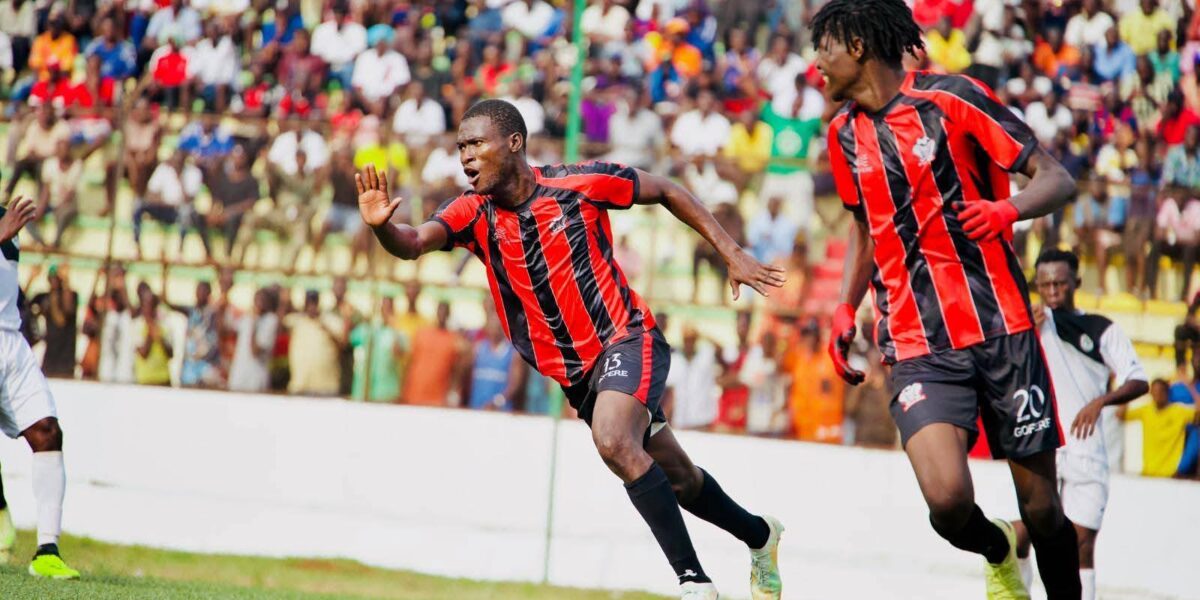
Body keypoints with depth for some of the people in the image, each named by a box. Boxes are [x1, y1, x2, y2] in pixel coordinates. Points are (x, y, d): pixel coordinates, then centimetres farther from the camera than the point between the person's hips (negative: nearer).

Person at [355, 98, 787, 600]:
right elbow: (414, 243, -24)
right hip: (572, 371, 5)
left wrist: (732, 254, -1)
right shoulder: (473, 213, -5)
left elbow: (666, 192, 1)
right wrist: (382, 226, -47)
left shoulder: (579, 183, -12)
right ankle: (759, 535, 45)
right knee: (676, 478, 17)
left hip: (626, 338, -5)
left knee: (612, 440, -32)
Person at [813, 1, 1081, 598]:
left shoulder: (951, 99, -4)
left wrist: (1009, 208, -25)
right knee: (947, 499, -18)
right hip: (917, 346, 3)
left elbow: (1058, 179, -5)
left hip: (1001, 329, -3)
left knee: (1041, 507, -1)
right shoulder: (846, 133, 12)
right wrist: (846, 310, 17)